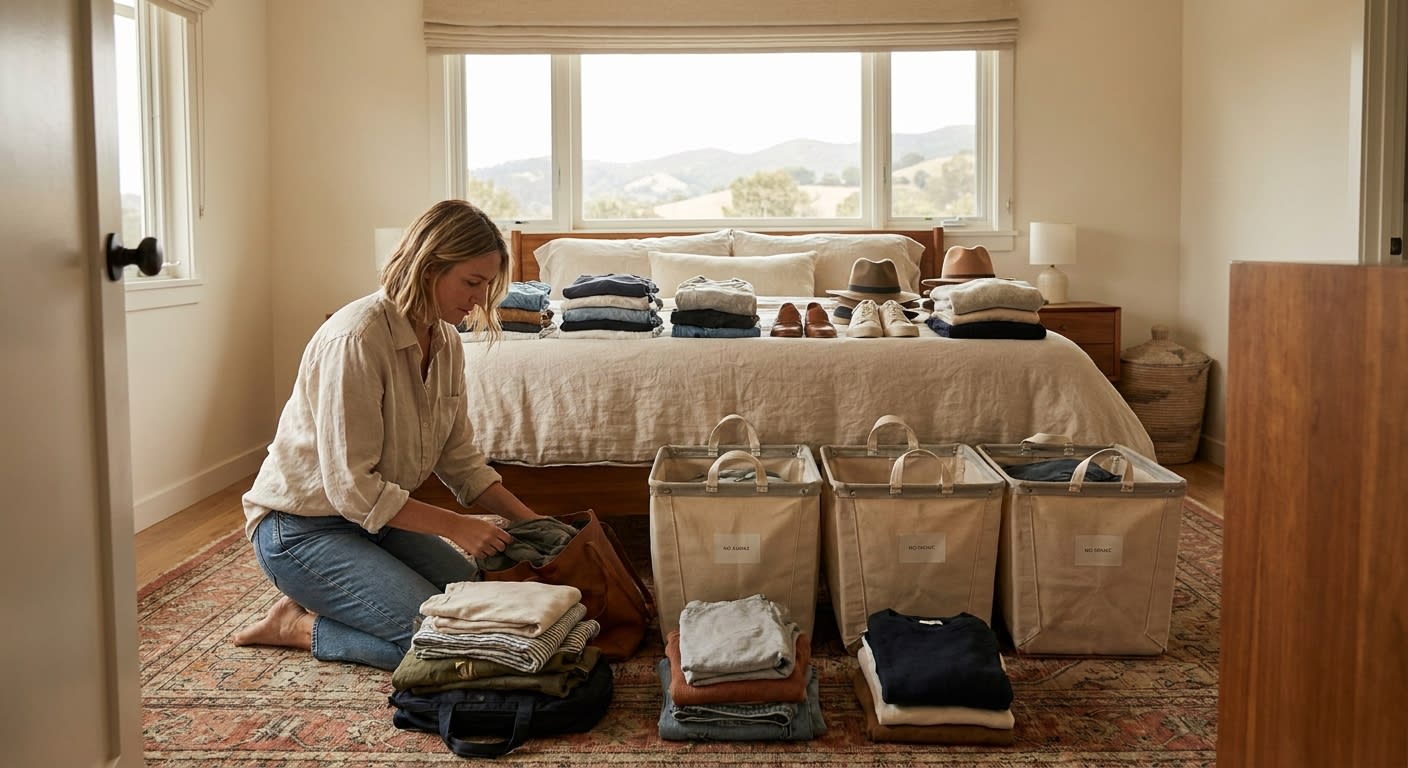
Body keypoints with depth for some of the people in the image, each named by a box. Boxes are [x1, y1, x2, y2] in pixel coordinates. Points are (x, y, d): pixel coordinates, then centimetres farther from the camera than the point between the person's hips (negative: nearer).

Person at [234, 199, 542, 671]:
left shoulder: (446, 344, 0)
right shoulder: (358, 339, -27)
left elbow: (462, 461, 7)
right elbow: (353, 488, -27)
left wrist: (533, 523, -2)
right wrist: (455, 526, -23)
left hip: (374, 517, 9)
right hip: (301, 526, -9)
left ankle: (320, 600, 13)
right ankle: (297, 624, -1)